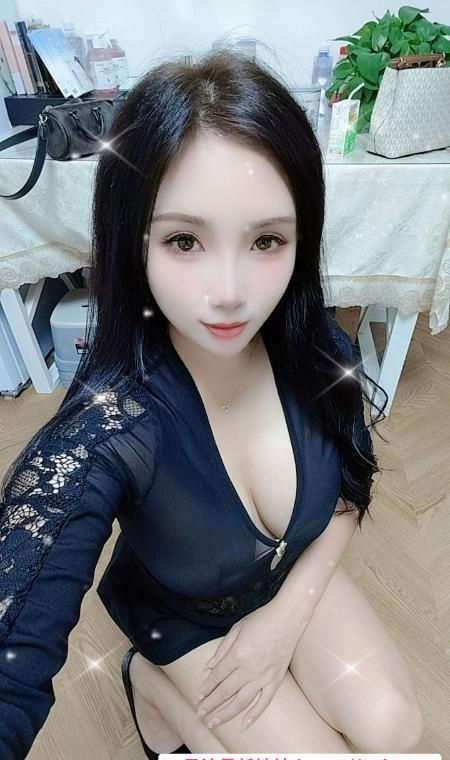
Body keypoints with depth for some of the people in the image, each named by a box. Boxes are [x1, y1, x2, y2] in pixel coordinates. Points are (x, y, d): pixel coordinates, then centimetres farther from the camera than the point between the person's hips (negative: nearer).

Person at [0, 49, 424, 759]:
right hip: (184, 614, -3)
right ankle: (157, 684, 19)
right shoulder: (106, 428, -38)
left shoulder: (319, 352, -25)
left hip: (295, 579, 4)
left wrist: (289, 614, -12)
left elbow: (349, 491, -8)